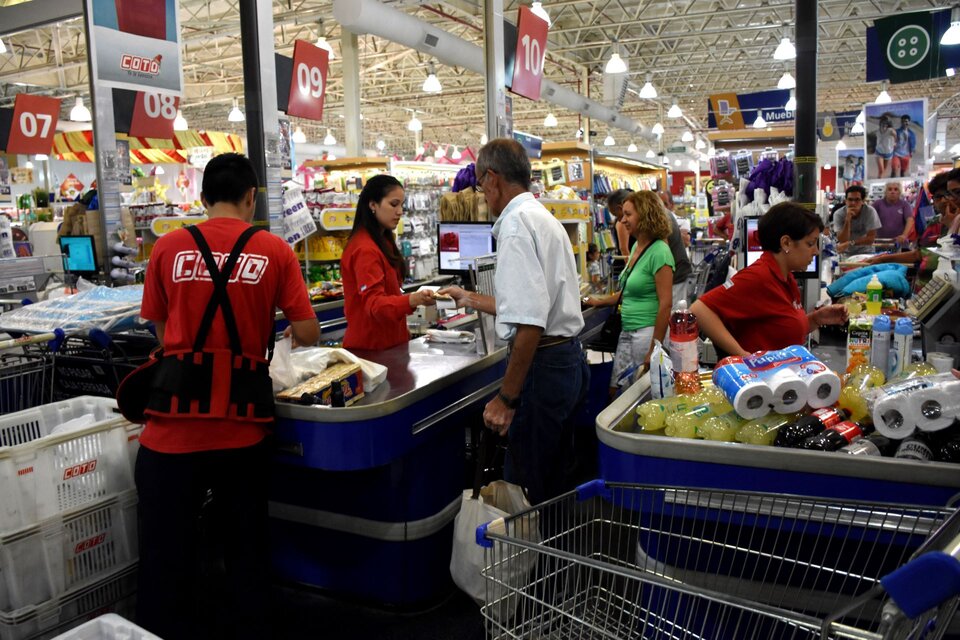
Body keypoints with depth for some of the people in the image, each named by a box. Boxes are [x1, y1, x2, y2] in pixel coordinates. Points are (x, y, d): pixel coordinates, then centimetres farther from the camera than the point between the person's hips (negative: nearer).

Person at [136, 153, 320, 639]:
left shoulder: (169, 247, 2)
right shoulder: (274, 251, -1)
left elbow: (161, 330, 11)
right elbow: (307, 335, -1)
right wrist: (289, 330, 22)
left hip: (175, 419, 0)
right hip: (242, 421, 0)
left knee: (167, 550, 13)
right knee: (245, 549, 18)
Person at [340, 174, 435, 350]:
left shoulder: (382, 241, 10)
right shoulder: (364, 249, -20)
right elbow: (374, 303, -30)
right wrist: (412, 300, -46)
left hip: (387, 341, 10)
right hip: (370, 347, -9)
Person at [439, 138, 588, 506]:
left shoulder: (516, 223, -15)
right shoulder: (543, 217, 17)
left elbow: (529, 323, -25)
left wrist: (506, 398, -21)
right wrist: (471, 299, 38)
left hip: (543, 364, -10)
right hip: (569, 359, 10)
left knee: (525, 494, 1)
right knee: (556, 488, 20)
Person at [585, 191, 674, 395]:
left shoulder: (659, 252, -14)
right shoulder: (636, 247, 12)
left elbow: (665, 303, -18)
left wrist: (654, 350, -20)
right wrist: (601, 301, 21)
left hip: (648, 332, -8)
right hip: (627, 332, 8)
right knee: (615, 390, 9)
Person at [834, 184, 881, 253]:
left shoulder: (870, 211, -14)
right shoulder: (839, 214, -14)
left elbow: (871, 238, -15)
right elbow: (843, 242, -20)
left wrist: (850, 243, -26)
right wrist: (847, 220, -29)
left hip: (865, 251, -1)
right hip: (845, 252, 1)